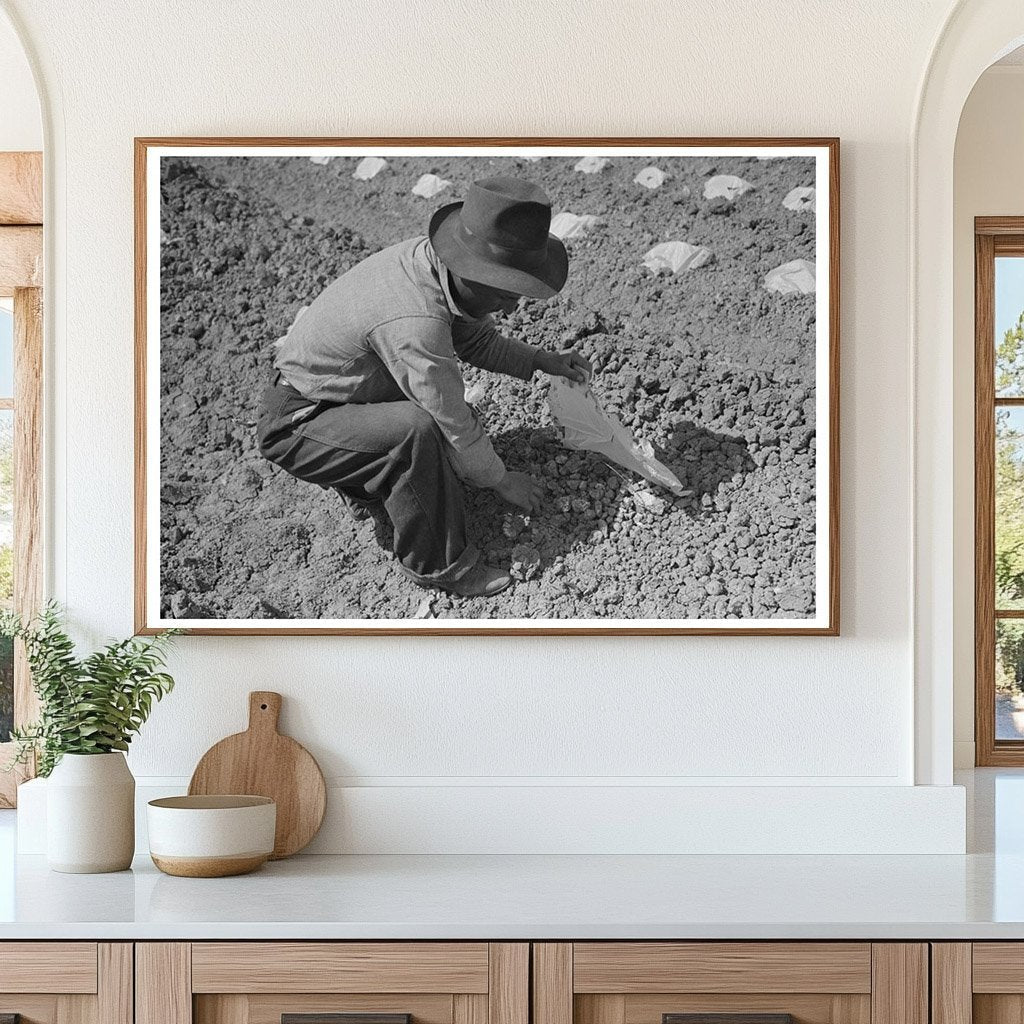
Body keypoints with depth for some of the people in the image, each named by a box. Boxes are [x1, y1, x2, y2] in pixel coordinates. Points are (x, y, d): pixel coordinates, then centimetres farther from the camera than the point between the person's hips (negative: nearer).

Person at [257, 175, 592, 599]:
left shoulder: (431, 256, -10)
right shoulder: (413, 325, -37)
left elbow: (475, 338, 12)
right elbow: (456, 425, -24)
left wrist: (543, 361, 2)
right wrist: (502, 481, -8)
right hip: (295, 427, -10)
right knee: (417, 430, -31)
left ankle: (367, 489, 30)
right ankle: (439, 563, -14)